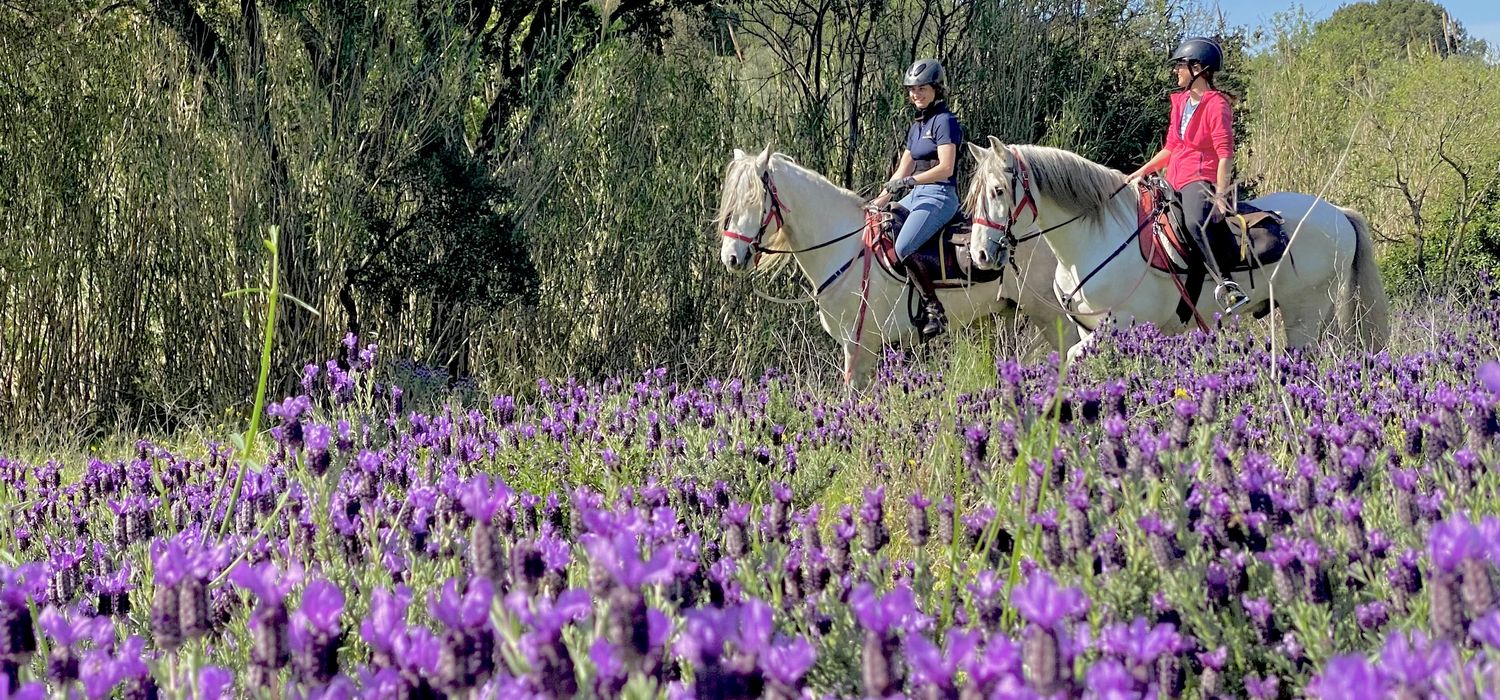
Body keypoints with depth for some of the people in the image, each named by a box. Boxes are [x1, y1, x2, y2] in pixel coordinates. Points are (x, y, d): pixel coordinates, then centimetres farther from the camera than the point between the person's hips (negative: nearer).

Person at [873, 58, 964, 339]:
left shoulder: (945, 121, -7)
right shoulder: (917, 126, 20)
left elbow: (946, 168, -19)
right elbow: (902, 172, 20)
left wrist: (910, 181, -26)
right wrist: (880, 200, 11)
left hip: (939, 197, -10)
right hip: (915, 197, 10)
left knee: (903, 248, -28)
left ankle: (936, 311, -25)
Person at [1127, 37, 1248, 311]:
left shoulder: (1216, 105, -9)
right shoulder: (1180, 102, 17)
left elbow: (1226, 155, -14)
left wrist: (1220, 196, -22)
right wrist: (1143, 171, 14)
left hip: (1201, 180, -10)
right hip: (1176, 181, 10)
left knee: (1194, 223, -38)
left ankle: (1226, 284, -44)